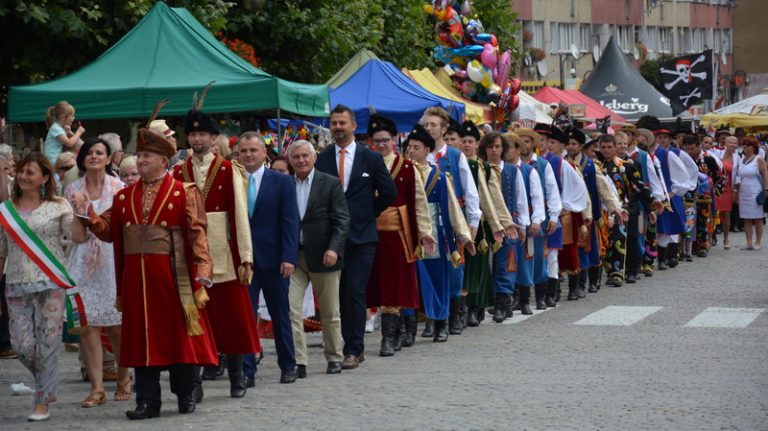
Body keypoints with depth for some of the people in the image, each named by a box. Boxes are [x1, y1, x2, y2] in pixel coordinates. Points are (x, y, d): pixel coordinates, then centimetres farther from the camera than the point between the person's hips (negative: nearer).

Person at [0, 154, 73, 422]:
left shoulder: (58, 208, 3)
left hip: (50, 283, -2)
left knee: (47, 344, -3)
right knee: (22, 344, -4)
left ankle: (43, 403, 10)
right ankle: (47, 385, 24)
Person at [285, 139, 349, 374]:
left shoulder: (330, 184, -1)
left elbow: (342, 220, -5)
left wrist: (334, 248, -17)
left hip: (323, 257, -2)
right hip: (293, 257, 2)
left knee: (330, 313, 8)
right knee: (290, 309, -10)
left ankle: (334, 358, 23)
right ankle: (298, 361, -8)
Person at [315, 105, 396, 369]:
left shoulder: (371, 158, 3)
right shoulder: (321, 160, 5)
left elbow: (389, 193, 6)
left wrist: (369, 214, 8)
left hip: (362, 235, -2)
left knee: (354, 292, -8)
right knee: (341, 294, 5)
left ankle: (353, 350, -5)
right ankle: (356, 347, 14)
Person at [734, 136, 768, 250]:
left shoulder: (759, 160, -4)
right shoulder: (742, 160, 12)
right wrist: (735, 191, 14)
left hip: (756, 193, -6)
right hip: (743, 193, 6)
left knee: (757, 219, 1)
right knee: (747, 220, 4)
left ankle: (757, 243, 6)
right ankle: (749, 243, 7)